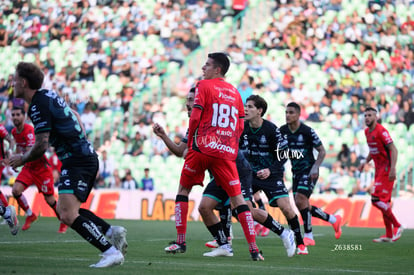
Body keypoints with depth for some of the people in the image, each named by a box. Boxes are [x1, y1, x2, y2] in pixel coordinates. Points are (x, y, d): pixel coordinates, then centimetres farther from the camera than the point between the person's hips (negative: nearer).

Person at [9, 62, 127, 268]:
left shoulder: (38, 106, -16)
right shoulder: (48, 95, 14)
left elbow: (41, 146, -19)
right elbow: (74, 115, 29)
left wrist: (21, 159, -1)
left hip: (77, 162, -10)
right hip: (87, 156, 10)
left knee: (68, 216, -20)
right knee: (64, 210, 19)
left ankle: (111, 252, -22)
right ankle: (112, 232, 14)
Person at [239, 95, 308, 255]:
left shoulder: (271, 130, -15)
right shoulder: (241, 127, -4)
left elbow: (283, 154, -11)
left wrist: (270, 170, -23)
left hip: (271, 174, -4)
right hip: (249, 174, 4)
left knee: (285, 207, -17)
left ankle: (300, 243, 0)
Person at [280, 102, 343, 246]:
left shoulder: (307, 131, -14)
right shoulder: (282, 131, 1)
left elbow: (322, 151, -7)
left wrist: (315, 167, -20)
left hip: (309, 171, -6)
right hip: (296, 172, 6)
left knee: (300, 200, -19)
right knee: (302, 206, 5)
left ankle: (308, 236, -6)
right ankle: (333, 219, 25)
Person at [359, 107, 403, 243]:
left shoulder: (381, 131, -16)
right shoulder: (367, 132, 11)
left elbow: (393, 150, -21)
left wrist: (392, 169, -29)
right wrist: (365, 162, 17)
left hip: (386, 169, -9)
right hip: (379, 169, 9)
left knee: (377, 200, -15)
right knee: (384, 202, 9)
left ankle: (397, 226, -3)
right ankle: (389, 235, 13)